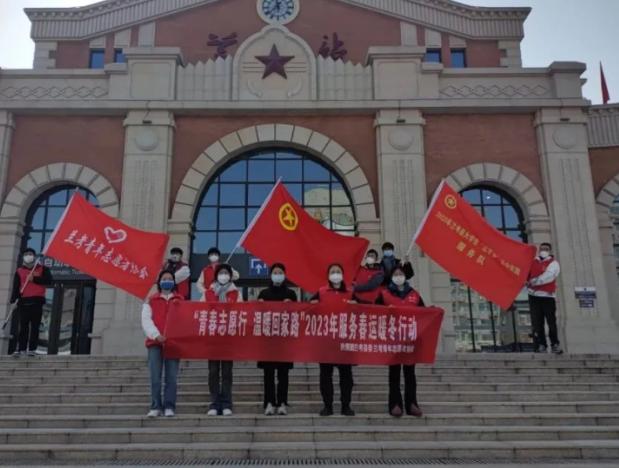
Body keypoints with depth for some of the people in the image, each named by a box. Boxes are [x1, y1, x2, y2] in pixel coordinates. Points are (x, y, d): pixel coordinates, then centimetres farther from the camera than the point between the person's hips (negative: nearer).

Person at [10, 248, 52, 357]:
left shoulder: (42, 269, 9)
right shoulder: (19, 271, 13)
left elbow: (48, 280, -7)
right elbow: (16, 287, 5)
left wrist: (34, 279, -12)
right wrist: (13, 300, -7)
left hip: (37, 301, -1)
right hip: (24, 302, 1)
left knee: (35, 326, -1)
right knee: (23, 327, 0)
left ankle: (32, 349, 1)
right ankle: (21, 349, 2)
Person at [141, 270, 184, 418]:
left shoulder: (180, 300, 16)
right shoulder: (151, 301, 14)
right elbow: (146, 320, 2)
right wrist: (156, 335, -13)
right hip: (155, 342, 0)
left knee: (171, 377, -5)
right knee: (155, 377, -4)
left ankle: (169, 407, 0)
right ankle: (156, 407, 2)